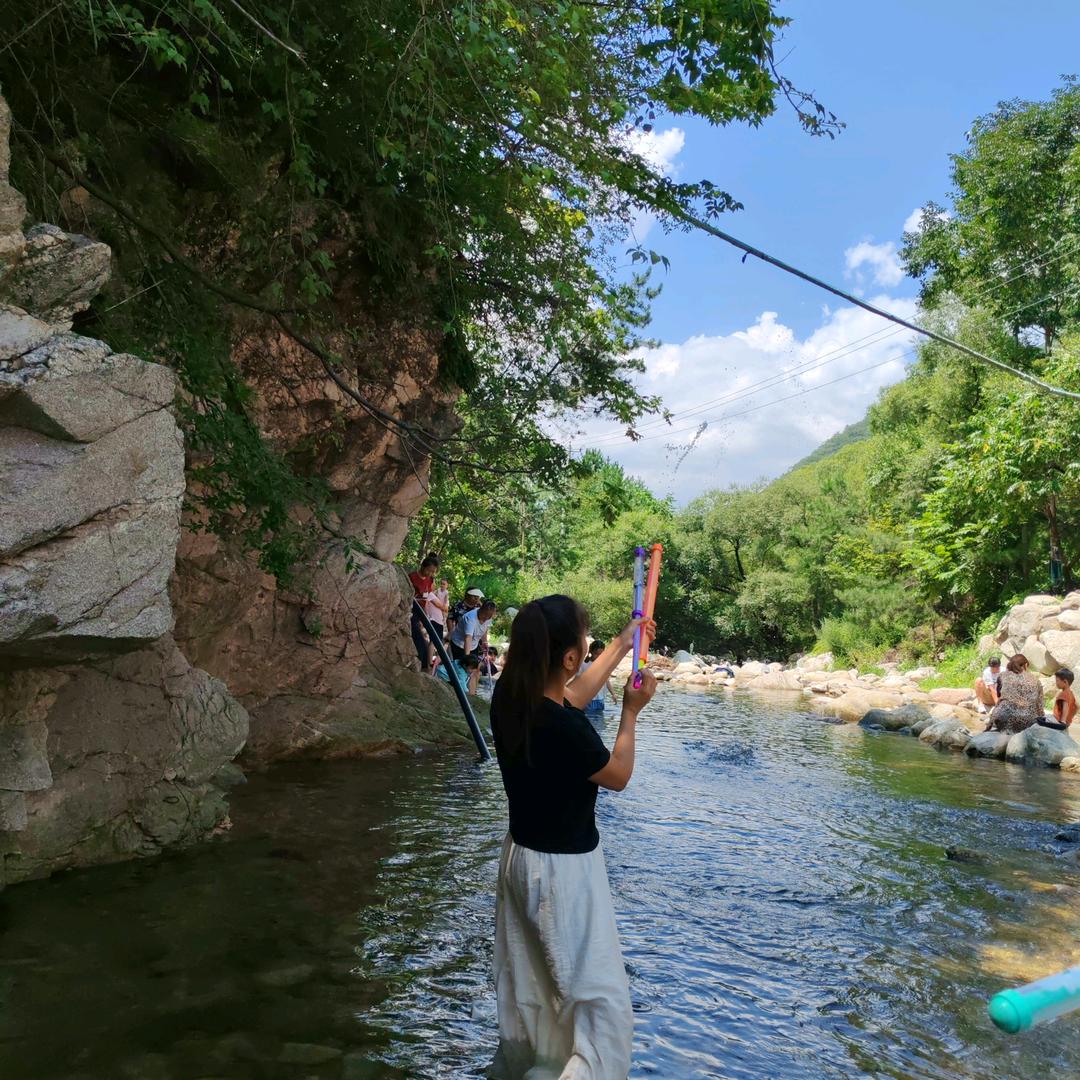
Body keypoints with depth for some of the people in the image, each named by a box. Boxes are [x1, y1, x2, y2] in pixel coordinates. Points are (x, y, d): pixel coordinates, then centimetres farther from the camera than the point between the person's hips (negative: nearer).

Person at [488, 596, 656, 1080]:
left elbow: (570, 698, 11)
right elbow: (619, 776, -11)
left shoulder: (509, 698, -9)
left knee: (526, 989, 25)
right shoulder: (565, 730, -30)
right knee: (600, 999, 7)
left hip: (520, 856, 8)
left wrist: (622, 644, 16)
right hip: (564, 869, -8)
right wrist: (630, 713, 1)